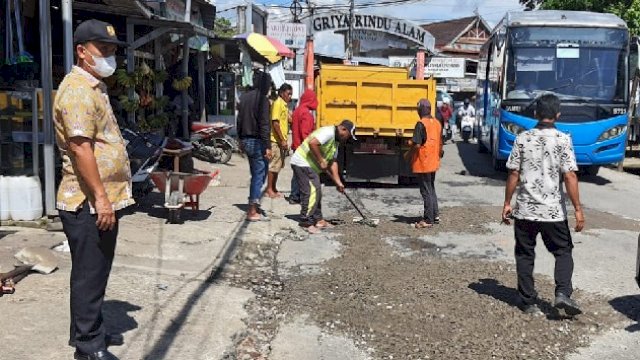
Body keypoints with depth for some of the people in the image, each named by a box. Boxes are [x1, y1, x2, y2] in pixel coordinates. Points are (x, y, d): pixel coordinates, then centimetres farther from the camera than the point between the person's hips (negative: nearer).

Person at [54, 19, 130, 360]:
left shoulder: (94, 87, 17)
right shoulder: (78, 90, -16)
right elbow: (80, 147, -24)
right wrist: (100, 197, -25)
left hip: (102, 200, 10)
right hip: (89, 203, -10)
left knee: (96, 272, 18)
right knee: (89, 274, -1)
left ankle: (90, 330, 31)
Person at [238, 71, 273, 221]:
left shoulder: (244, 97, 10)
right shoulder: (262, 99, -14)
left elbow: (239, 120, 16)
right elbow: (264, 124, -18)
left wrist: (241, 139, 23)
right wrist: (267, 146, -17)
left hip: (246, 141, 8)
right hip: (257, 142, -8)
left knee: (256, 174, 17)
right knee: (259, 175, -3)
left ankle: (254, 205, 21)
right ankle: (253, 211, -2)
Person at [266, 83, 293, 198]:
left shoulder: (285, 105, 15)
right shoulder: (277, 103, -13)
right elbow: (275, 123, -19)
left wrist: (285, 140, 15)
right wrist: (282, 140, -21)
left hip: (282, 141, 9)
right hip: (276, 140, -9)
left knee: (278, 165, 12)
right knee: (274, 165, -5)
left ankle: (274, 189, 19)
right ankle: (269, 189, 1)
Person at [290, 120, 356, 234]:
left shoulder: (335, 141, 15)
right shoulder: (328, 132, -17)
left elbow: (333, 162, 14)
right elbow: (312, 143, -31)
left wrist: (338, 182, 7)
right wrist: (321, 161, -21)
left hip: (310, 166, 11)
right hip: (302, 163, -11)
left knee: (316, 192, 14)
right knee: (311, 191, -12)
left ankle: (318, 220, 22)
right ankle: (306, 222, -8)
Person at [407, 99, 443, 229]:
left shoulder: (421, 124, -18)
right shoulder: (437, 123, 7)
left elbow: (417, 145, -23)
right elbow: (439, 143, 13)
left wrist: (409, 154, -8)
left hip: (423, 163, -8)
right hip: (434, 163, 8)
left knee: (426, 191, -2)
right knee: (431, 189, 20)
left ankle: (428, 220, 3)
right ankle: (435, 215, 27)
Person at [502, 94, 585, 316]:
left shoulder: (523, 139, -1)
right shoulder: (563, 140, -7)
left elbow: (513, 174, -1)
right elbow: (570, 176, -11)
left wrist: (507, 203, 9)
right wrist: (578, 210, -8)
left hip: (525, 210, 2)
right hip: (553, 211, -1)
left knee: (525, 255, 12)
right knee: (563, 252, 15)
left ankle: (528, 302, 15)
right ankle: (563, 293, -3)